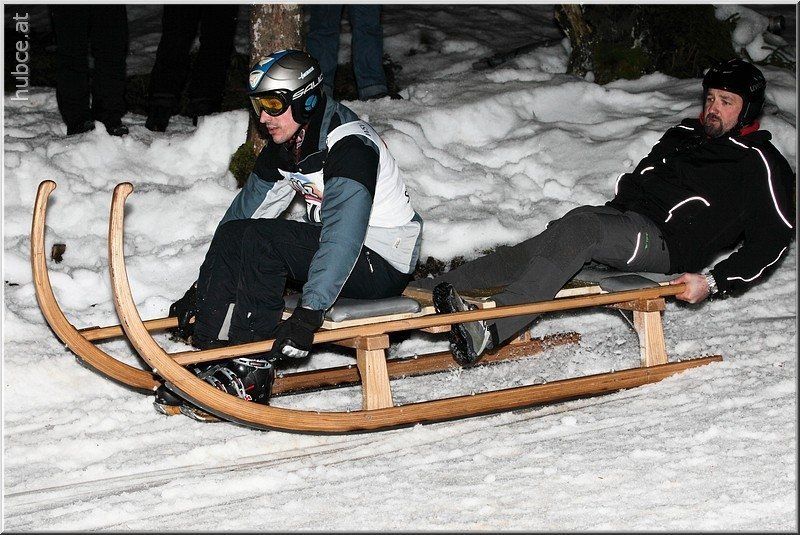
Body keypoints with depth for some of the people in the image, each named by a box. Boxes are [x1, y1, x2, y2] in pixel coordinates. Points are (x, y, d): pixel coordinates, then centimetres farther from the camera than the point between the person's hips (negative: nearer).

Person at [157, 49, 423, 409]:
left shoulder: (351, 146, -23)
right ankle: (207, 355, -14)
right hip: (333, 244, 9)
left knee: (258, 240, -24)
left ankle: (254, 371, -20)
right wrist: (202, 288, 4)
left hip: (382, 266, -9)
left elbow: (343, 235, -34)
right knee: (232, 235, -8)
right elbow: (246, 210, 8)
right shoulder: (284, 148, 5)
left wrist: (308, 313, -42)